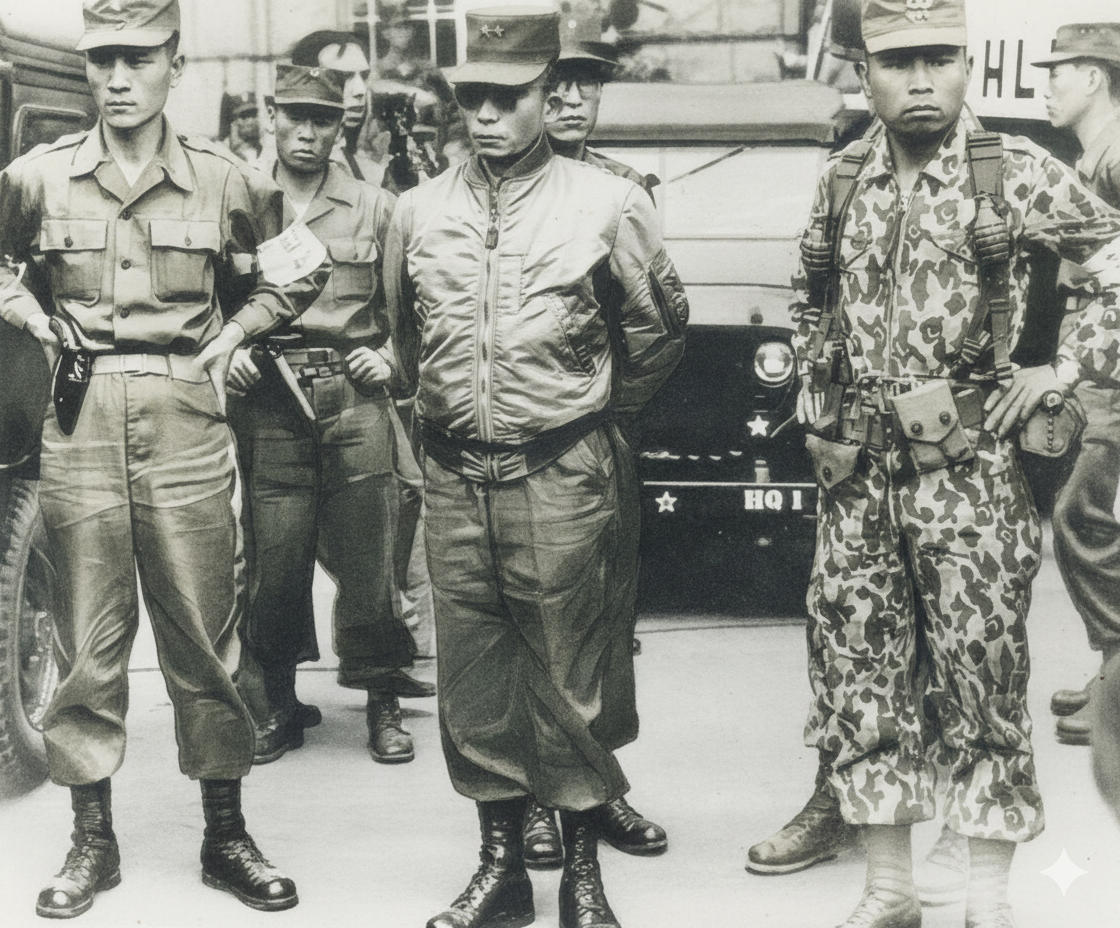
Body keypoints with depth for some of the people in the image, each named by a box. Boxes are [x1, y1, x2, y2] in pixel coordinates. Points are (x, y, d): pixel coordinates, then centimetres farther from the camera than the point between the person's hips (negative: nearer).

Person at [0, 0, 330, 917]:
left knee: (204, 636, 4)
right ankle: (93, 839, 17)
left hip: (187, 424, -1)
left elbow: (300, 271, 16)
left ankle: (226, 835, 17)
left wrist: (229, 335, 7)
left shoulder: (228, 180, 2)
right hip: (82, 422, 1)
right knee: (86, 640, 5)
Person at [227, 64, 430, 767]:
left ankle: (383, 701, 12)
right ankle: (280, 701, 15)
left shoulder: (376, 207, 9)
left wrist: (389, 357, -1)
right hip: (270, 399, 0)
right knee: (274, 556, 0)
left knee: (367, 555, 0)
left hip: (355, 396, 0)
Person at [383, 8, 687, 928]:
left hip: (566, 479, -3)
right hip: (454, 480, 4)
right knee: (473, 679, 9)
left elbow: (661, 326, 8)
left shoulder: (607, 205, -4)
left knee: (572, 679, 3)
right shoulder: (420, 210, 6)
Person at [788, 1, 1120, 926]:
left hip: (970, 470, -4)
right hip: (857, 475, 5)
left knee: (983, 675, 2)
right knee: (859, 669, 9)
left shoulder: (1014, 171, -6)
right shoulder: (843, 180, 8)